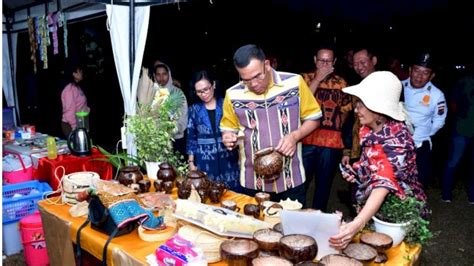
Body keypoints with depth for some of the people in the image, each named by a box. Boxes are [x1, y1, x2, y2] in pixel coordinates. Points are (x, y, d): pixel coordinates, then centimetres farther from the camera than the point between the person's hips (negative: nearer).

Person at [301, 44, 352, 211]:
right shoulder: (306, 78, 3)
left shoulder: (341, 83, 8)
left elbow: (345, 110, 15)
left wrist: (334, 126, 3)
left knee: (324, 183, 12)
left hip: (332, 142, 2)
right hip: (307, 139, -2)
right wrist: (318, 78, -12)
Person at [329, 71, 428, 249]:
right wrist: (356, 169, -8)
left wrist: (357, 224, -54)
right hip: (371, 205, 7)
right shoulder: (368, 129, -4)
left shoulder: (396, 137, -28)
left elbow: (384, 183, -41)